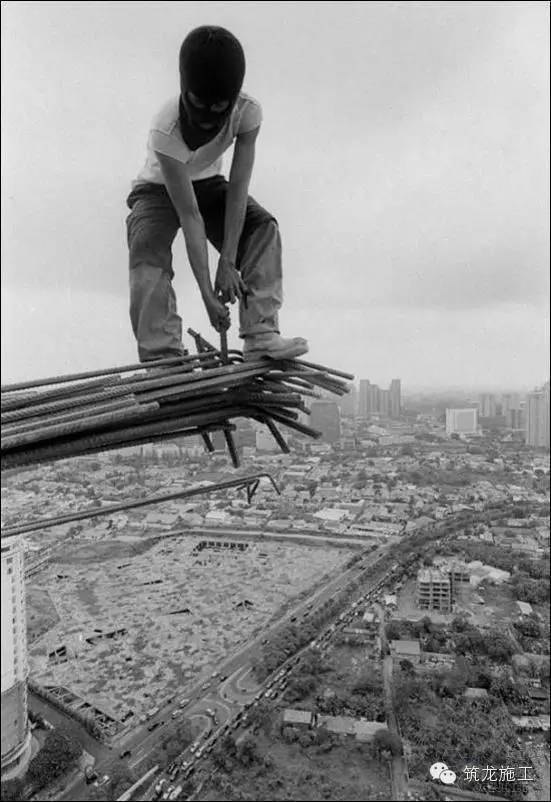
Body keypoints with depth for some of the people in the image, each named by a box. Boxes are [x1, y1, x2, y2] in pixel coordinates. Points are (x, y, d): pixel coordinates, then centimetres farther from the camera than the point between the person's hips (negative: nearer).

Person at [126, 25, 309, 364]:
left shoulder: (248, 112, -26)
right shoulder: (167, 129, -34)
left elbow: (237, 191, -26)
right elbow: (189, 216, -37)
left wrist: (228, 262, -33)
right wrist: (207, 291, -38)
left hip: (207, 183, 3)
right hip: (158, 190, -2)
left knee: (263, 225, -22)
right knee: (148, 245, -33)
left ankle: (261, 336, -29)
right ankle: (162, 357, -34)